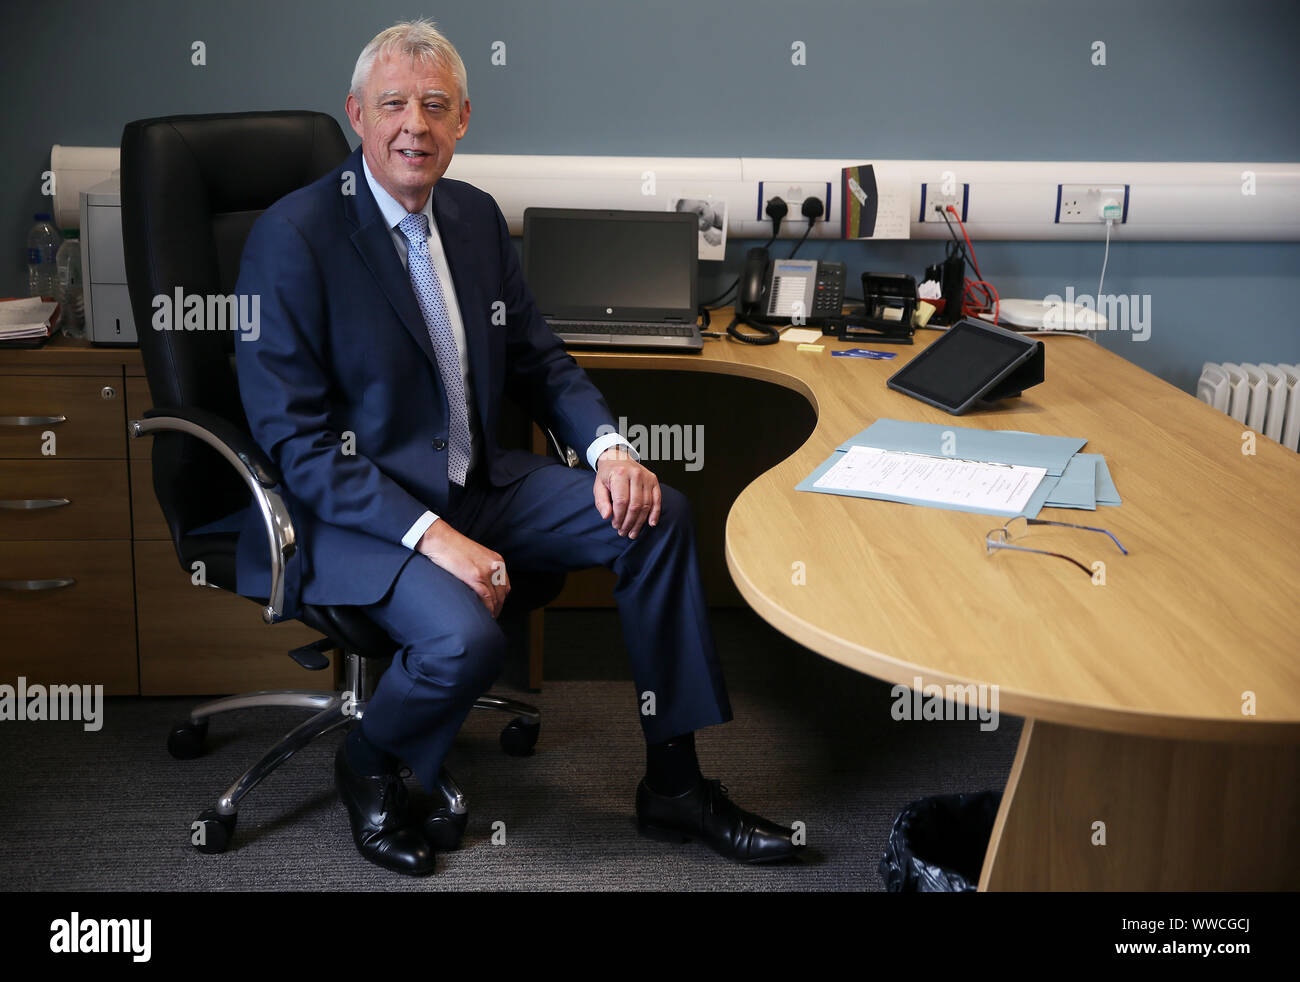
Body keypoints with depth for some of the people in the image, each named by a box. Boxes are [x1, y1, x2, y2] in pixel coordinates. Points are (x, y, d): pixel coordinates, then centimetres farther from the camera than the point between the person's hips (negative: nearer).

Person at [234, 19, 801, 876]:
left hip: (477, 483, 7)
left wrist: (608, 448, -7)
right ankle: (368, 769, 4)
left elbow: (539, 358, 13)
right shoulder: (295, 237, -15)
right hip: (353, 509, -7)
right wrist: (431, 536, -26)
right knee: (464, 635, -33)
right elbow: (295, 437, -18)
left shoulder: (476, 215, 7)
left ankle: (674, 784, 2)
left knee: (658, 513, -8)